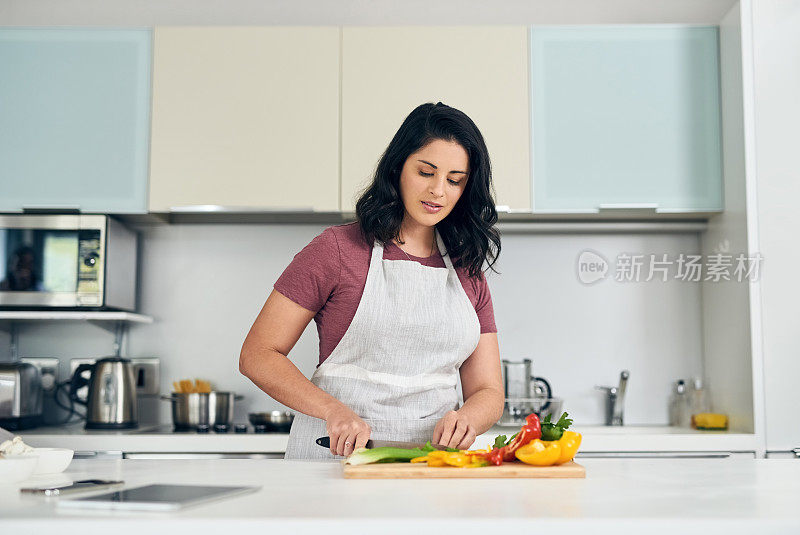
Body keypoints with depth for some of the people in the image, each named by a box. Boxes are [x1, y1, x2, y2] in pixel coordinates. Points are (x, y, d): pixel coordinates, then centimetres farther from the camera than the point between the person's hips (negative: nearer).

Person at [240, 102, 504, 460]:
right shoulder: (338, 249, 0)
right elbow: (257, 356, 0)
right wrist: (333, 410, -15)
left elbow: (488, 393, 14)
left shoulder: (468, 274, 15)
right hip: (336, 453, -4)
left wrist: (465, 418, -11)